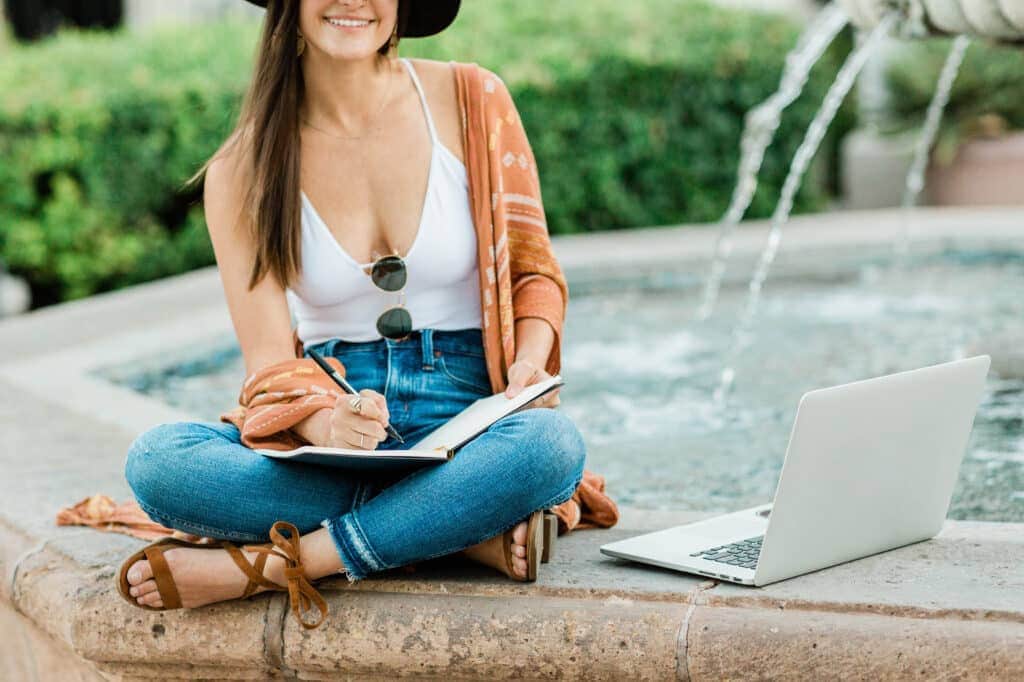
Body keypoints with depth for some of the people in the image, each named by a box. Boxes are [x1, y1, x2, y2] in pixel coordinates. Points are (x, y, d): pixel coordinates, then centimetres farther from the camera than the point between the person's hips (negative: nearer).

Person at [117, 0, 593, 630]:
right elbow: (270, 360, -5)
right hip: (324, 434, 1)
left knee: (553, 442, -36)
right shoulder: (243, 172, 0)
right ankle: (472, 530, -23)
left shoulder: (469, 102, -1)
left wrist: (529, 362, -14)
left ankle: (269, 568, -25)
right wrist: (326, 422, -28)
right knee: (155, 459, -27)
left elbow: (534, 272, 8)